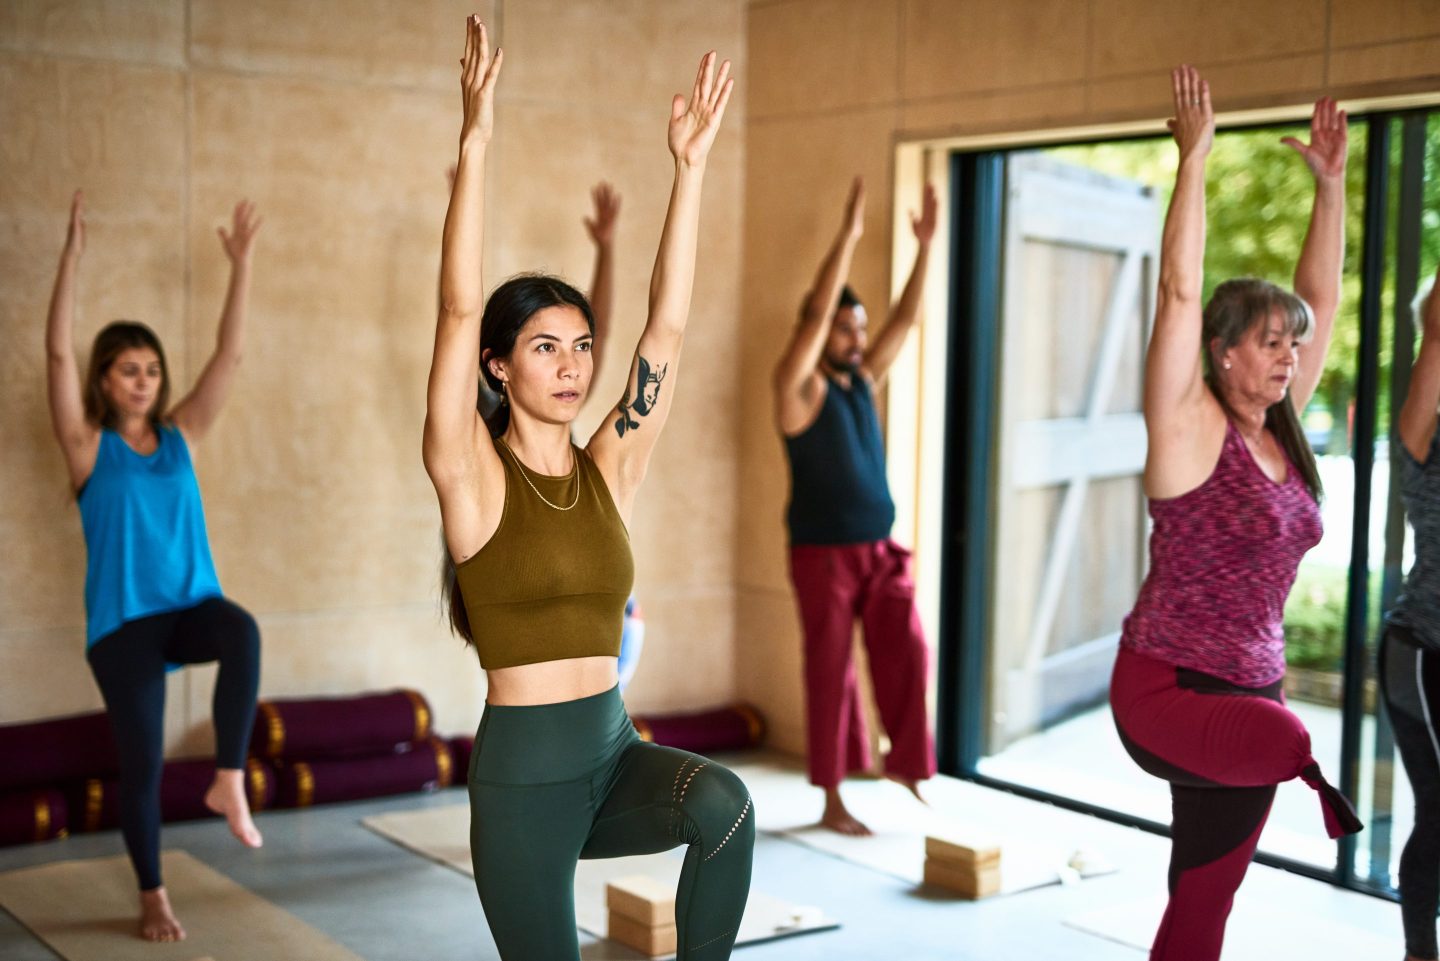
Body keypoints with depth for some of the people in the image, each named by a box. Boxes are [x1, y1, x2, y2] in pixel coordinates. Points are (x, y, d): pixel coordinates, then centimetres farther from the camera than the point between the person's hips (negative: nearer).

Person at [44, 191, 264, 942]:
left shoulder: (181, 434, 7)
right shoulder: (89, 447, -2)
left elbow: (231, 352, 2)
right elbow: (58, 351, -13)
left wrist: (241, 262, -4)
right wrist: (74, 252, -19)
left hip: (192, 605, 2)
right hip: (123, 620, -2)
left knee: (243, 634, -34)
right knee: (142, 762, 1)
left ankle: (229, 781, -21)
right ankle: (153, 898, 19)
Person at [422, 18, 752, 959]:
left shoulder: (610, 470, 5)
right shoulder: (475, 478, -6)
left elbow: (668, 325, 0)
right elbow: (459, 309, -17)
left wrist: (692, 164, -4)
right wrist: (475, 142, -22)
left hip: (616, 752, 3)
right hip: (523, 772, -3)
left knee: (724, 803, -28)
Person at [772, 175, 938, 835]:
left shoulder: (864, 380, 10)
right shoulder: (798, 387, -9)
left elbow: (906, 318, 9)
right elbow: (816, 312, -22)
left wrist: (924, 245, 0)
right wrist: (848, 235, -26)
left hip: (881, 550, 6)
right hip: (823, 553, -6)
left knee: (906, 653, -1)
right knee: (830, 671, 1)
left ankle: (904, 763, 18)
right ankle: (833, 802, 11)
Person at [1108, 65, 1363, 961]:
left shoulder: (1281, 432, 7)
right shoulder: (1189, 429, -10)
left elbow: (1322, 295, 11)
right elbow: (1180, 289, -18)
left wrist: (1331, 178, 8)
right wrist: (1194, 155, -18)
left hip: (1249, 689, 6)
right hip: (1165, 687, -6)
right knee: (1287, 744, -38)